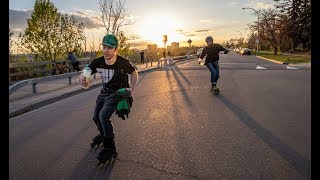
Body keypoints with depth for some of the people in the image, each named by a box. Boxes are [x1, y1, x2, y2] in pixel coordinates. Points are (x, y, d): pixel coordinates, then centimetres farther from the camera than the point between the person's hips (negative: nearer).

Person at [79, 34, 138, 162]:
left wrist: (131, 90, -8)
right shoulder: (97, 62, -14)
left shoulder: (123, 63, -22)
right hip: (104, 92, 6)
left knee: (103, 115, -26)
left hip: (119, 92, -6)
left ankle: (110, 149, -10)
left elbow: (134, 73, -3)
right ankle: (104, 135, 48)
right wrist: (82, 79, -40)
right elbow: (84, 74, -15)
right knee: (96, 117, 14)